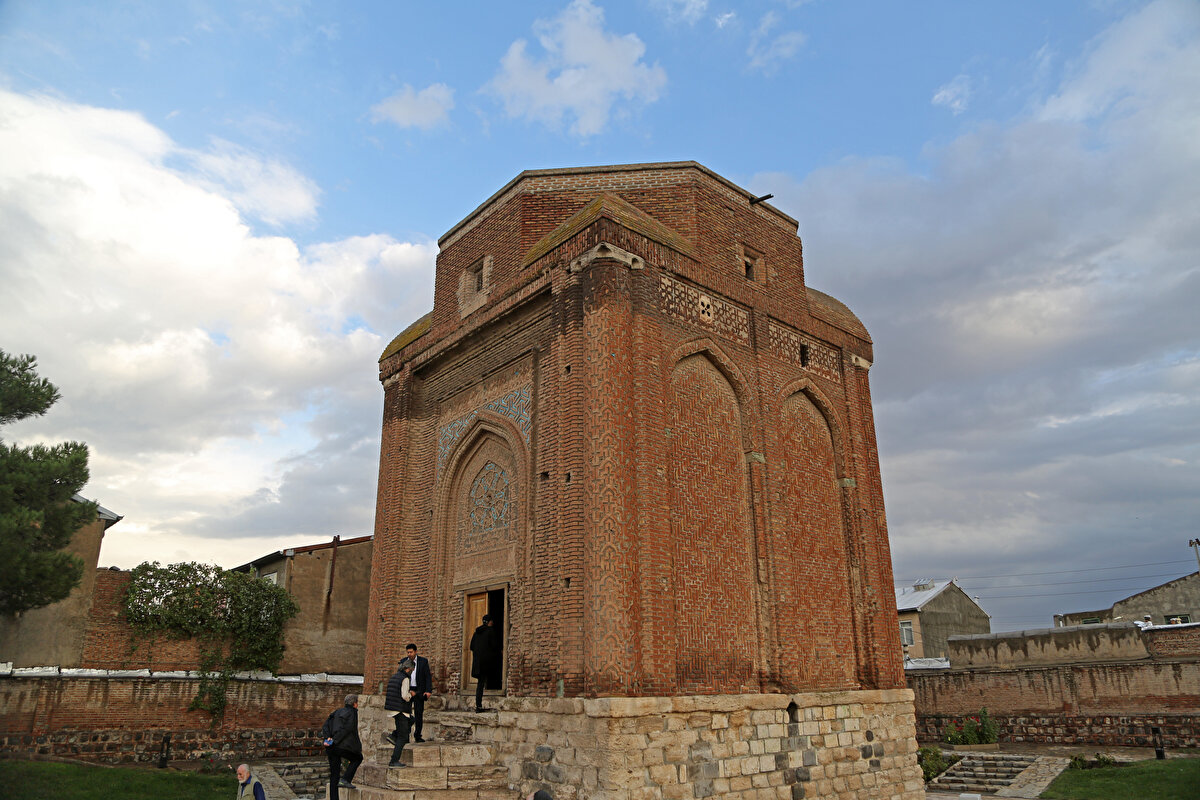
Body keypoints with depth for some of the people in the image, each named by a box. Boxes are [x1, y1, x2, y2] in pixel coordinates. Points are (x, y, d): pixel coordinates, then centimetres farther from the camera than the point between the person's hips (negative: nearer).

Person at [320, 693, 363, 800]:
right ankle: (345, 780, 2)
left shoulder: (338, 712, 19)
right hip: (342, 746, -7)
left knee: (334, 775, 12)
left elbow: (325, 725, 10)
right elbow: (346, 729, -16)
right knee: (358, 758, 16)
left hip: (331, 747, 7)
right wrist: (335, 740, -13)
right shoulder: (352, 713, -5)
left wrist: (327, 737, -3)